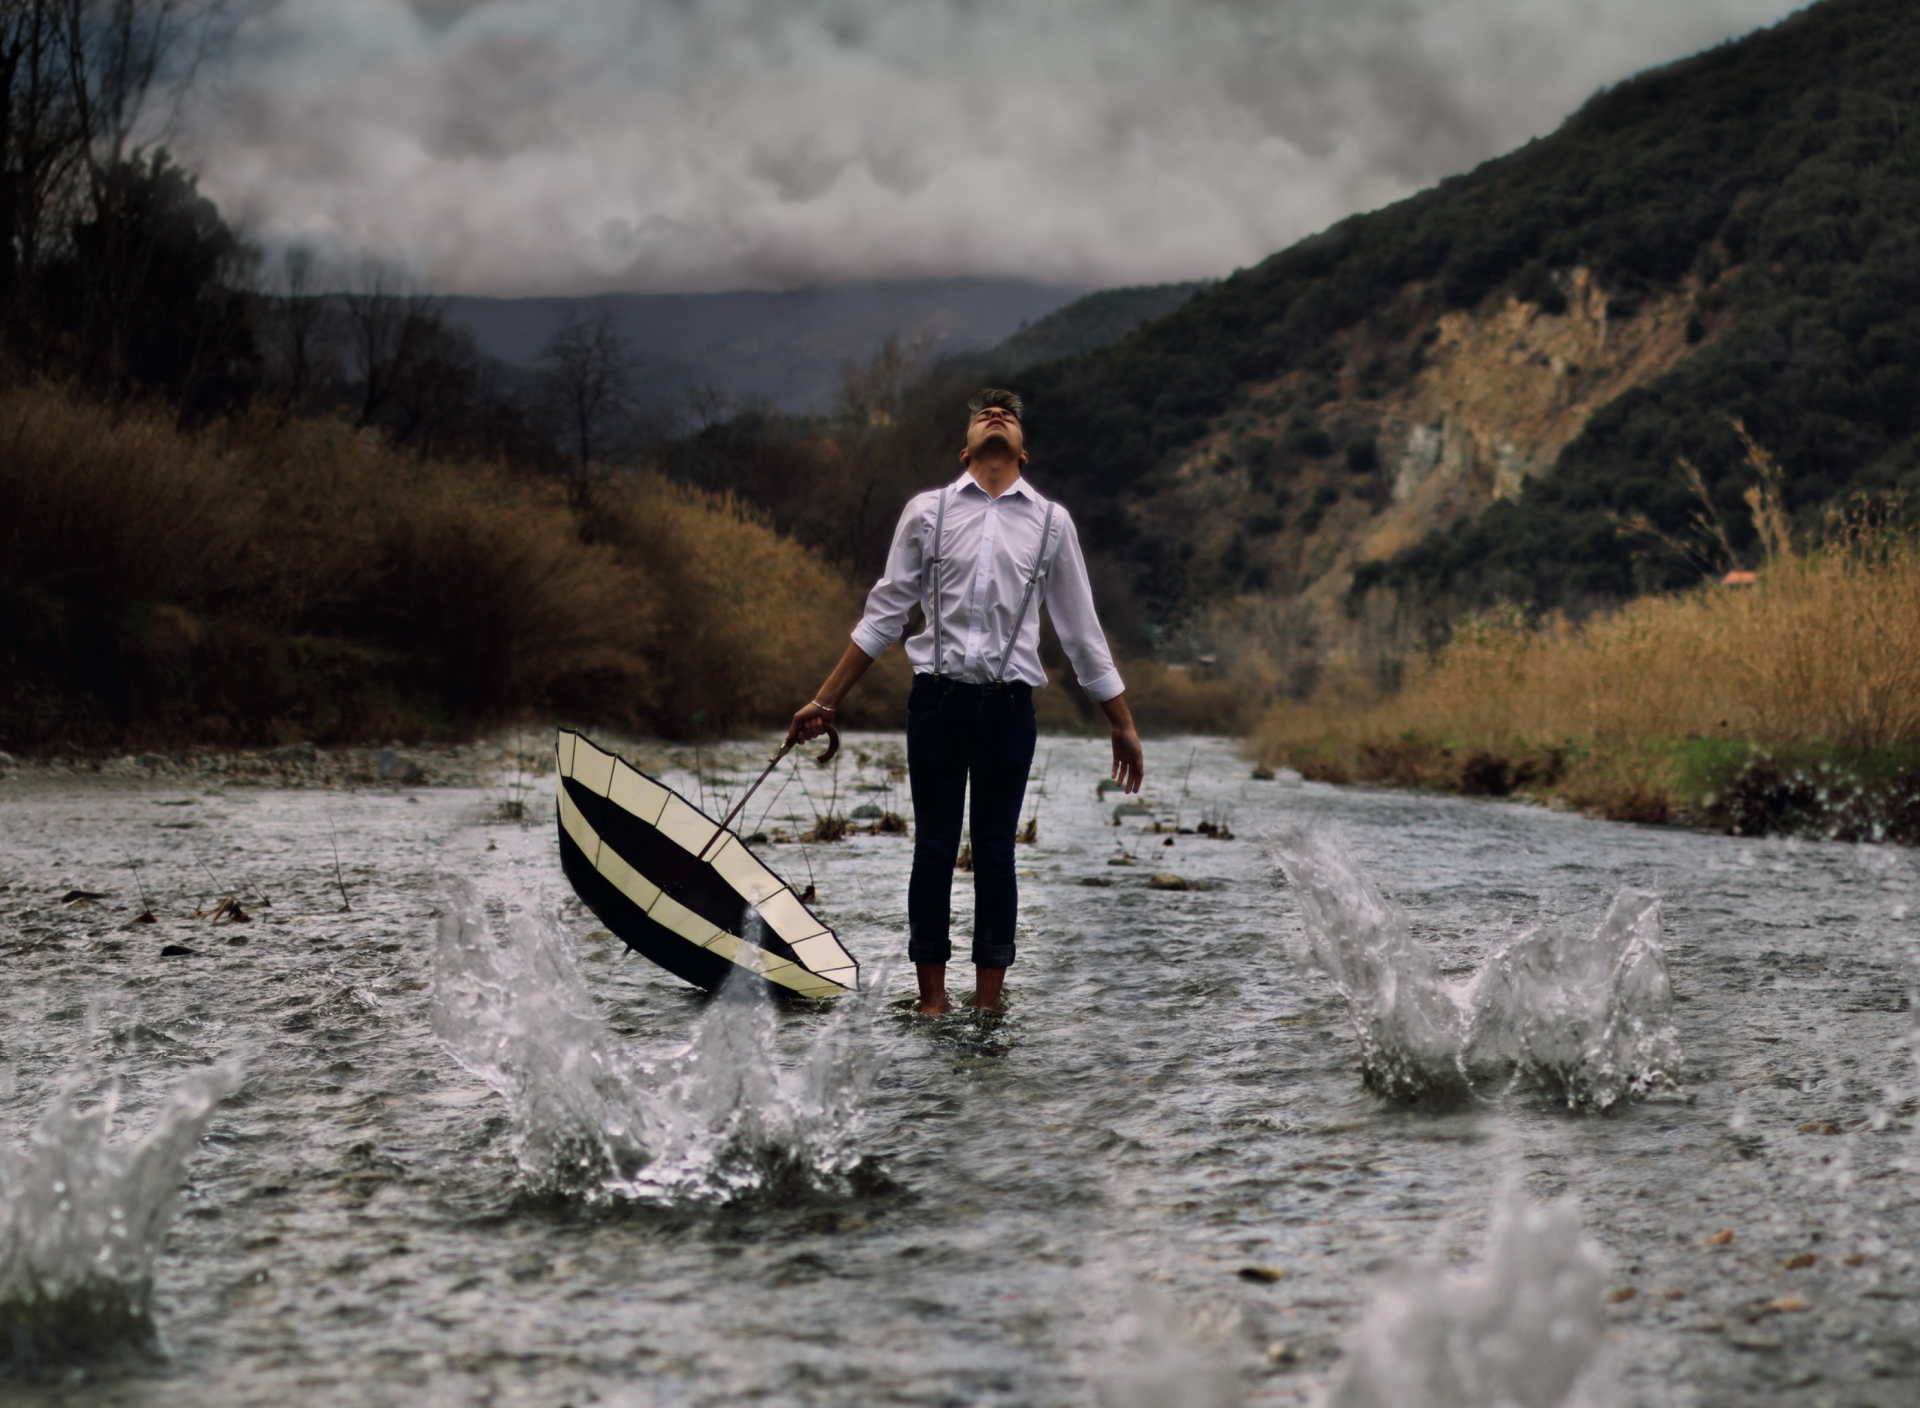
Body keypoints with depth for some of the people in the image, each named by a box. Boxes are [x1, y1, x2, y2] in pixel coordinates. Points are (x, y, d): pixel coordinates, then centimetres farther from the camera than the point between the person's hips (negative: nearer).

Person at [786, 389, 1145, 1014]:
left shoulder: (1051, 521, 9)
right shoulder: (927, 511, 7)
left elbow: (1081, 630, 13)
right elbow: (884, 614, 9)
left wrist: (1123, 725, 13)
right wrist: (824, 700, 6)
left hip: (1009, 702, 0)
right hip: (939, 697, 0)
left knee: (996, 853, 3)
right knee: (934, 850, 2)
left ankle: (988, 1004, 10)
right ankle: (932, 997, 9)